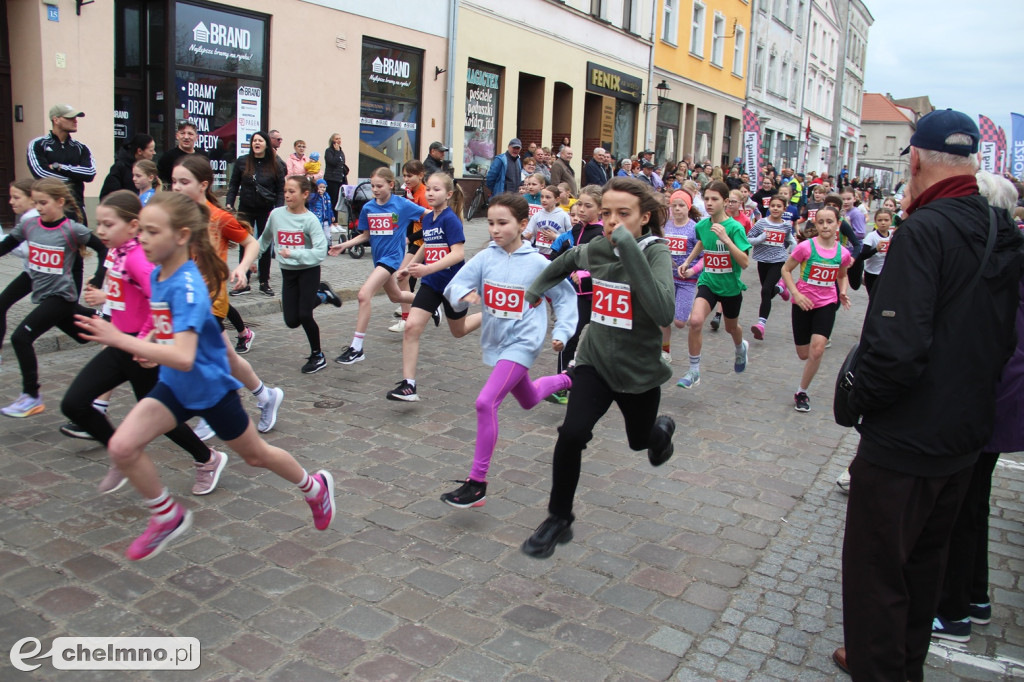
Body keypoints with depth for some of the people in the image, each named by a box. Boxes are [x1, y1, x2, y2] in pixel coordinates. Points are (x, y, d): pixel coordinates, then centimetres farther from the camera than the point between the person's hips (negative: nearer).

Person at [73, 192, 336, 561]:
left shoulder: (187, 287, -28)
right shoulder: (158, 274, -3)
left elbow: (183, 357, -40)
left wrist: (121, 340, -42)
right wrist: (151, 349, 6)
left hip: (211, 388, -7)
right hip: (174, 385, 7)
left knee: (256, 455, 13)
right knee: (122, 447, -10)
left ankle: (315, 487, 40)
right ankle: (168, 517, 13)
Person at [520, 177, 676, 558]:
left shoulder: (655, 252, -21)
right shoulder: (597, 249, -6)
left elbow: (664, 314, -39)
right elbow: (569, 259, 20)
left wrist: (631, 250, -41)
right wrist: (537, 287, 19)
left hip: (639, 370, -2)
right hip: (595, 361, 2)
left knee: (640, 440, 22)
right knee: (571, 434, -20)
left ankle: (663, 428, 61)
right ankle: (559, 519, 2)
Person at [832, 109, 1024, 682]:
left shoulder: (925, 230, -22)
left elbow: (897, 345, -31)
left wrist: (863, 399, -13)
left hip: (905, 443, -9)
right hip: (967, 434, 9)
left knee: (875, 568, 8)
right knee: (926, 558, 24)